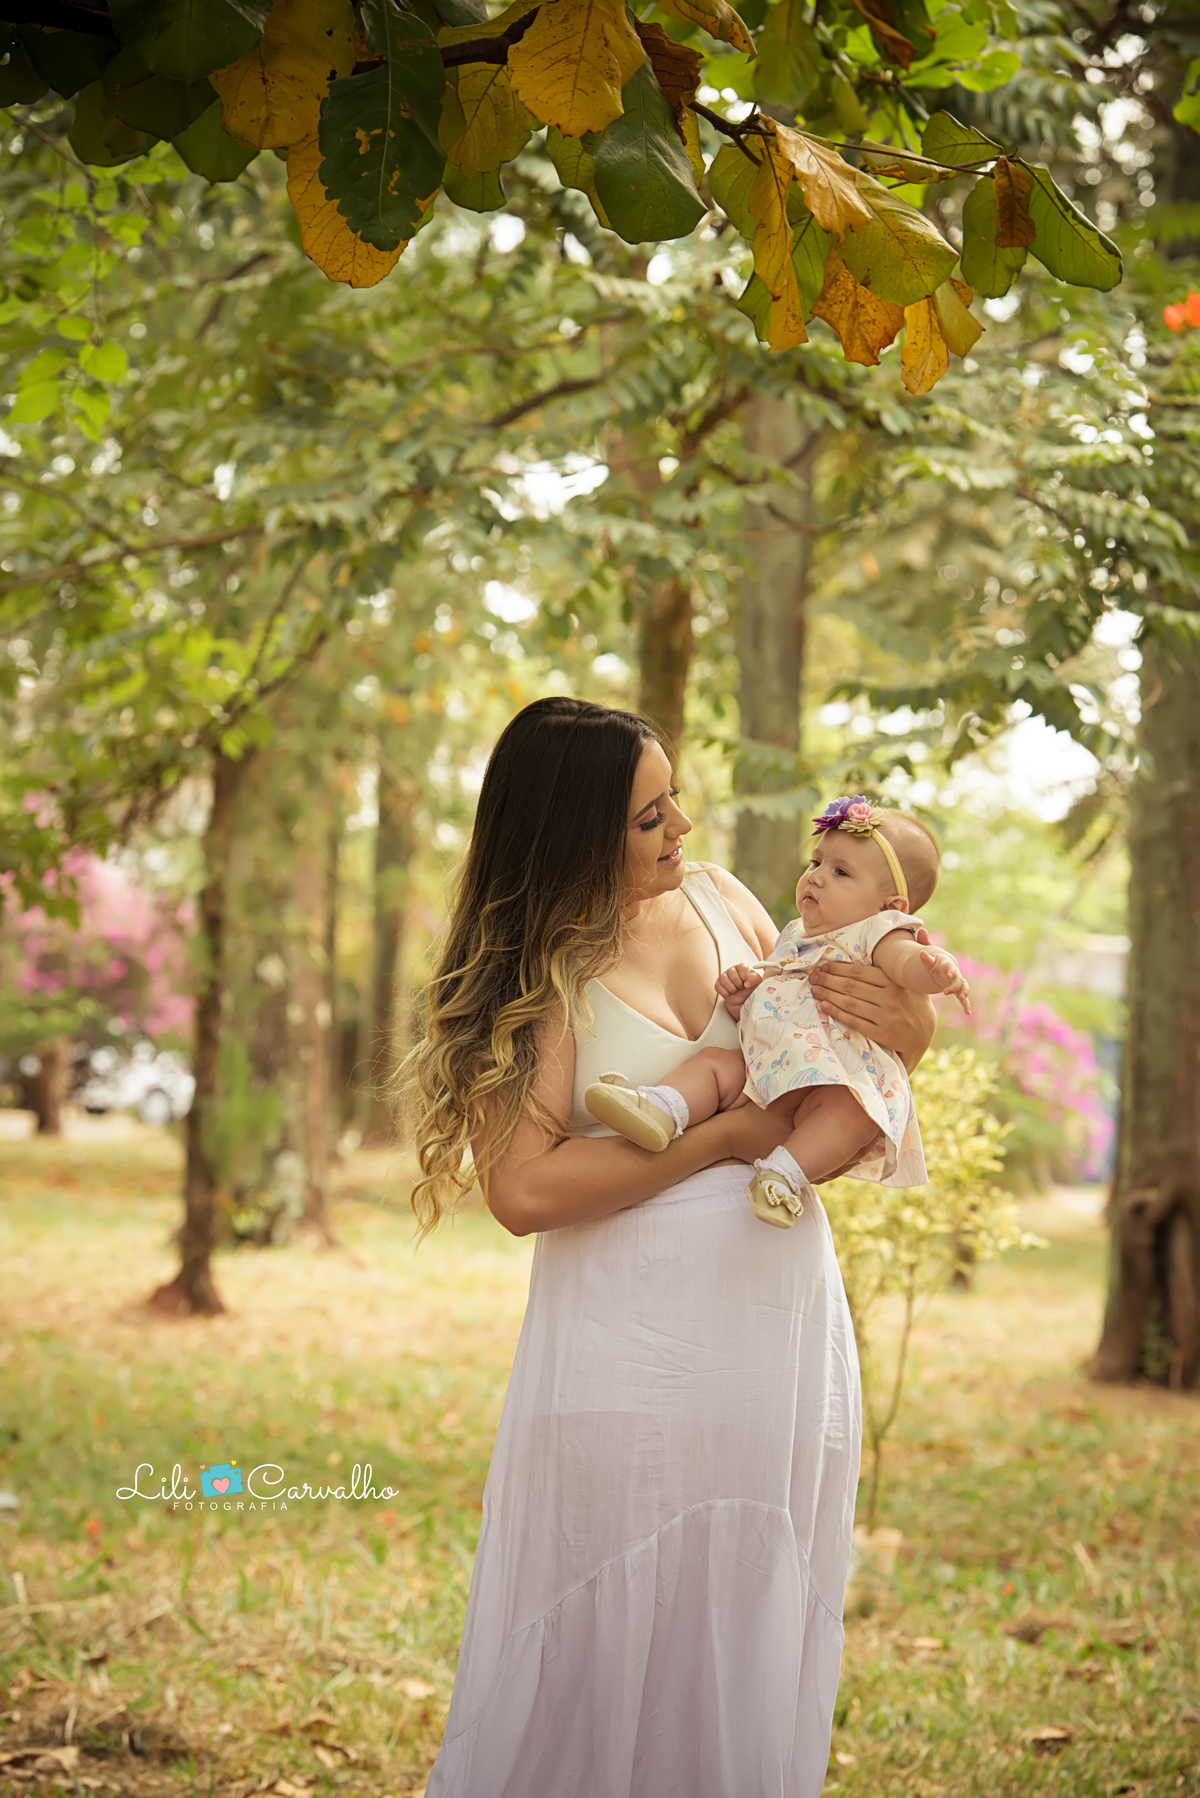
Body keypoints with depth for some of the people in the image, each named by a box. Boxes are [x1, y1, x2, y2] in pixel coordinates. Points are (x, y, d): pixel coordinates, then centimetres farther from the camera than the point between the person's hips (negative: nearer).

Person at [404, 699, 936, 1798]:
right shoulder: (539, 966, -8)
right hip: (630, 1345, -5)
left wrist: (908, 1031, -4)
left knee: (750, 1658, 13)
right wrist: (722, 1136, -16)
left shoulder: (720, 900, 7)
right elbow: (524, 1188, -19)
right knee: (600, 1659, 2)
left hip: (783, 1328, 5)